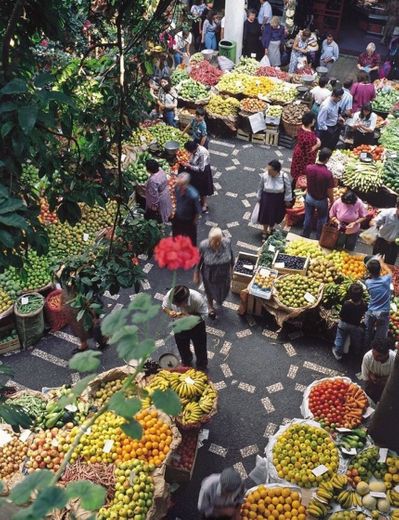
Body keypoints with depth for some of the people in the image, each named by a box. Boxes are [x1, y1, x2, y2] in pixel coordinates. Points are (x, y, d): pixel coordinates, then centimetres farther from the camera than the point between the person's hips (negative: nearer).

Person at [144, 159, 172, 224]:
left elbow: (154, 194, -30)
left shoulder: (153, 180, -38)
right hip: (165, 194, 8)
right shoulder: (160, 170, -14)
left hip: (159, 200, -8)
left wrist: (154, 205, -17)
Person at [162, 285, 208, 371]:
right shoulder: (169, 295, -33)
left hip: (196, 326, -2)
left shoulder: (198, 298, -40)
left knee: (200, 348, 21)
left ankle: (202, 366, 52)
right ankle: (186, 362, 61)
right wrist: (169, 312, -35)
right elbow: (164, 307, -12)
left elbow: (203, 315, -25)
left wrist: (189, 316, -42)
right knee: (182, 346, 28)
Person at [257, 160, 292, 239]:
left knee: (275, 215, 20)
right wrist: (259, 198, 6)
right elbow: (260, 187, -4)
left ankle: (271, 228, 51)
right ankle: (265, 231, 38)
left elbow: (288, 189, -8)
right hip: (266, 198, 0)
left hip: (279, 199, 0)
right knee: (265, 215, 13)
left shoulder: (284, 177, -24)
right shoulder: (264, 175, -22)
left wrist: (287, 200, -2)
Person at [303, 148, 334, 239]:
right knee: (321, 220, 20)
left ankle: (305, 236, 37)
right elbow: (330, 191, -19)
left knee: (308, 218, 21)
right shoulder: (327, 173, -29)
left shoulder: (309, 167, -18)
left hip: (309, 197, 3)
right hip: (321, 200, -3)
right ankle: (319, 239, 36)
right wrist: (332, 202, -3)